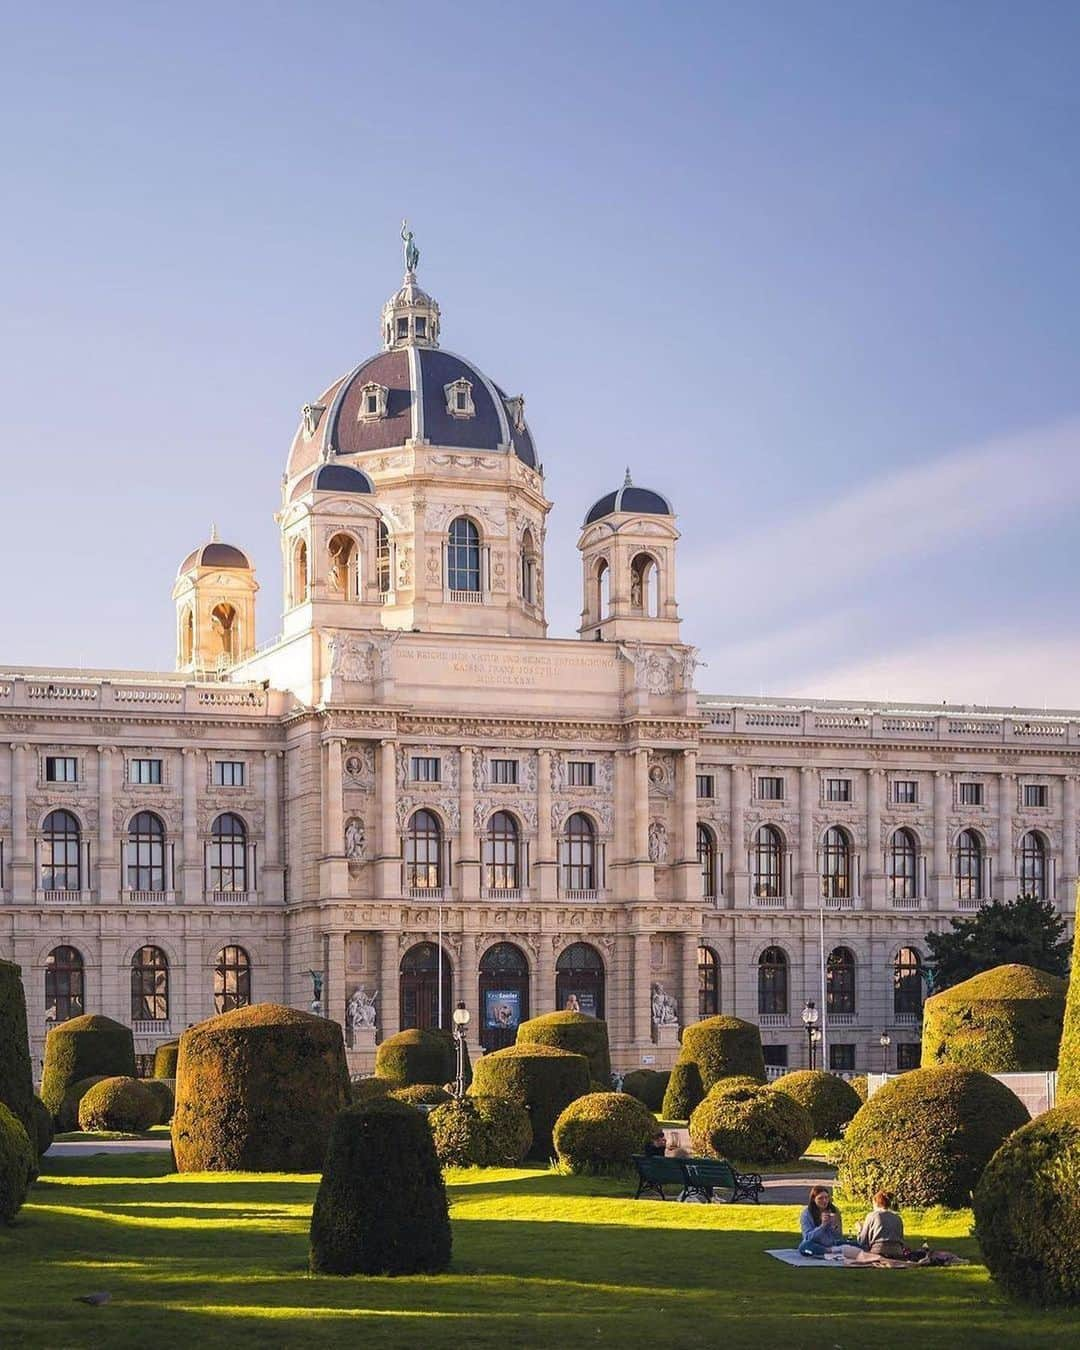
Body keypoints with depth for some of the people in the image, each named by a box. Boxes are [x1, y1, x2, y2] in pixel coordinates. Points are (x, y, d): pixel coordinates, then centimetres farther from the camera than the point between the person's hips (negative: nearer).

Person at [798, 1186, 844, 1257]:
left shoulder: (834, 1211, 2)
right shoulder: (806, 1214, -6)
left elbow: (838, 1237, 2)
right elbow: (808, 1238, -14)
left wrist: (834, 1226, -19)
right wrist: (822, 1225, -26)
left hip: (832, 1245, 2)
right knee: (804, 1246, -37)